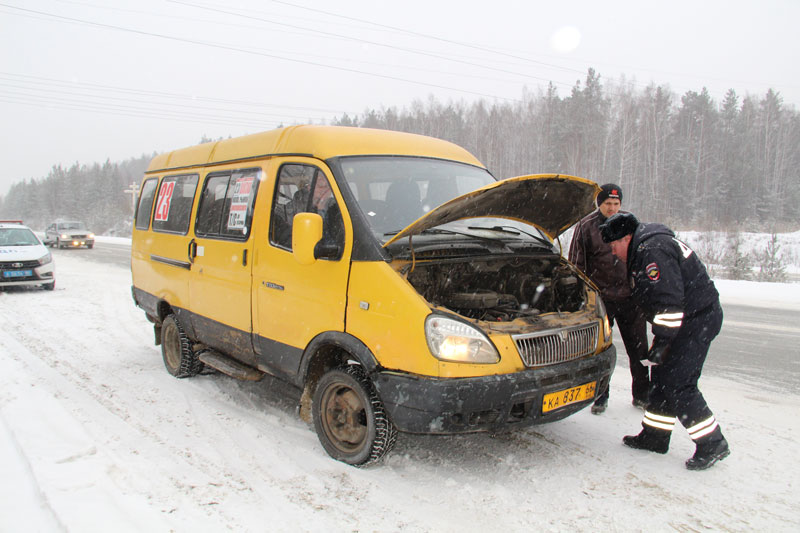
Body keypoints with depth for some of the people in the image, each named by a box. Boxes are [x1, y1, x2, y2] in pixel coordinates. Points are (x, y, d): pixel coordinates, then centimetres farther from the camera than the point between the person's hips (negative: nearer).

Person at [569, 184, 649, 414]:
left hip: (630, 296, 3)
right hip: (600, 298, -3)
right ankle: (600, 396, 19)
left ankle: (641, 394, 24)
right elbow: (576, 265, 0)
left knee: (638, 348, 9)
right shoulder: (586, 226, -2)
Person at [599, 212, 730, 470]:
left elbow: (669, 300, -26)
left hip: (696, 320, -11)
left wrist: (663, 340, -24)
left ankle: (712, 444, 2)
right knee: (662, 378, 13)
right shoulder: (645, 248, 14)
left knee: (677, 384, -9)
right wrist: (662, 337, 24)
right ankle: (655, 436, 24)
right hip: (689, 319, 11)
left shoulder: (653, 250, -20)